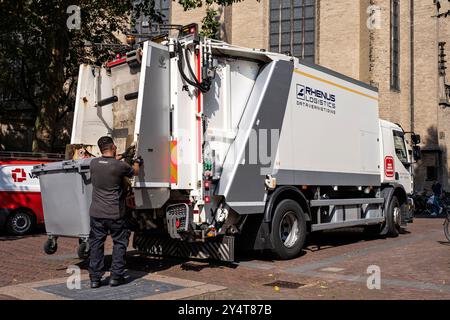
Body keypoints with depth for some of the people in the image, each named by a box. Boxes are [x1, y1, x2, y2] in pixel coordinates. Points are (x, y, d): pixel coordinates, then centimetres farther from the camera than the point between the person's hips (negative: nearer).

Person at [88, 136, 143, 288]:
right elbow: (134, 172, 8)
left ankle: (95, 278, 14)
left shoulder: (93, 163, -2)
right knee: (120, 243, 12)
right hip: (115, 214, -3)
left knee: (96, 244, 11)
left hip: (96, 213, 3)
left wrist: (116, 159, 37)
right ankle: (116, 276, 14)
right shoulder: (120, 166, -13)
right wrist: (137, 163, 30)